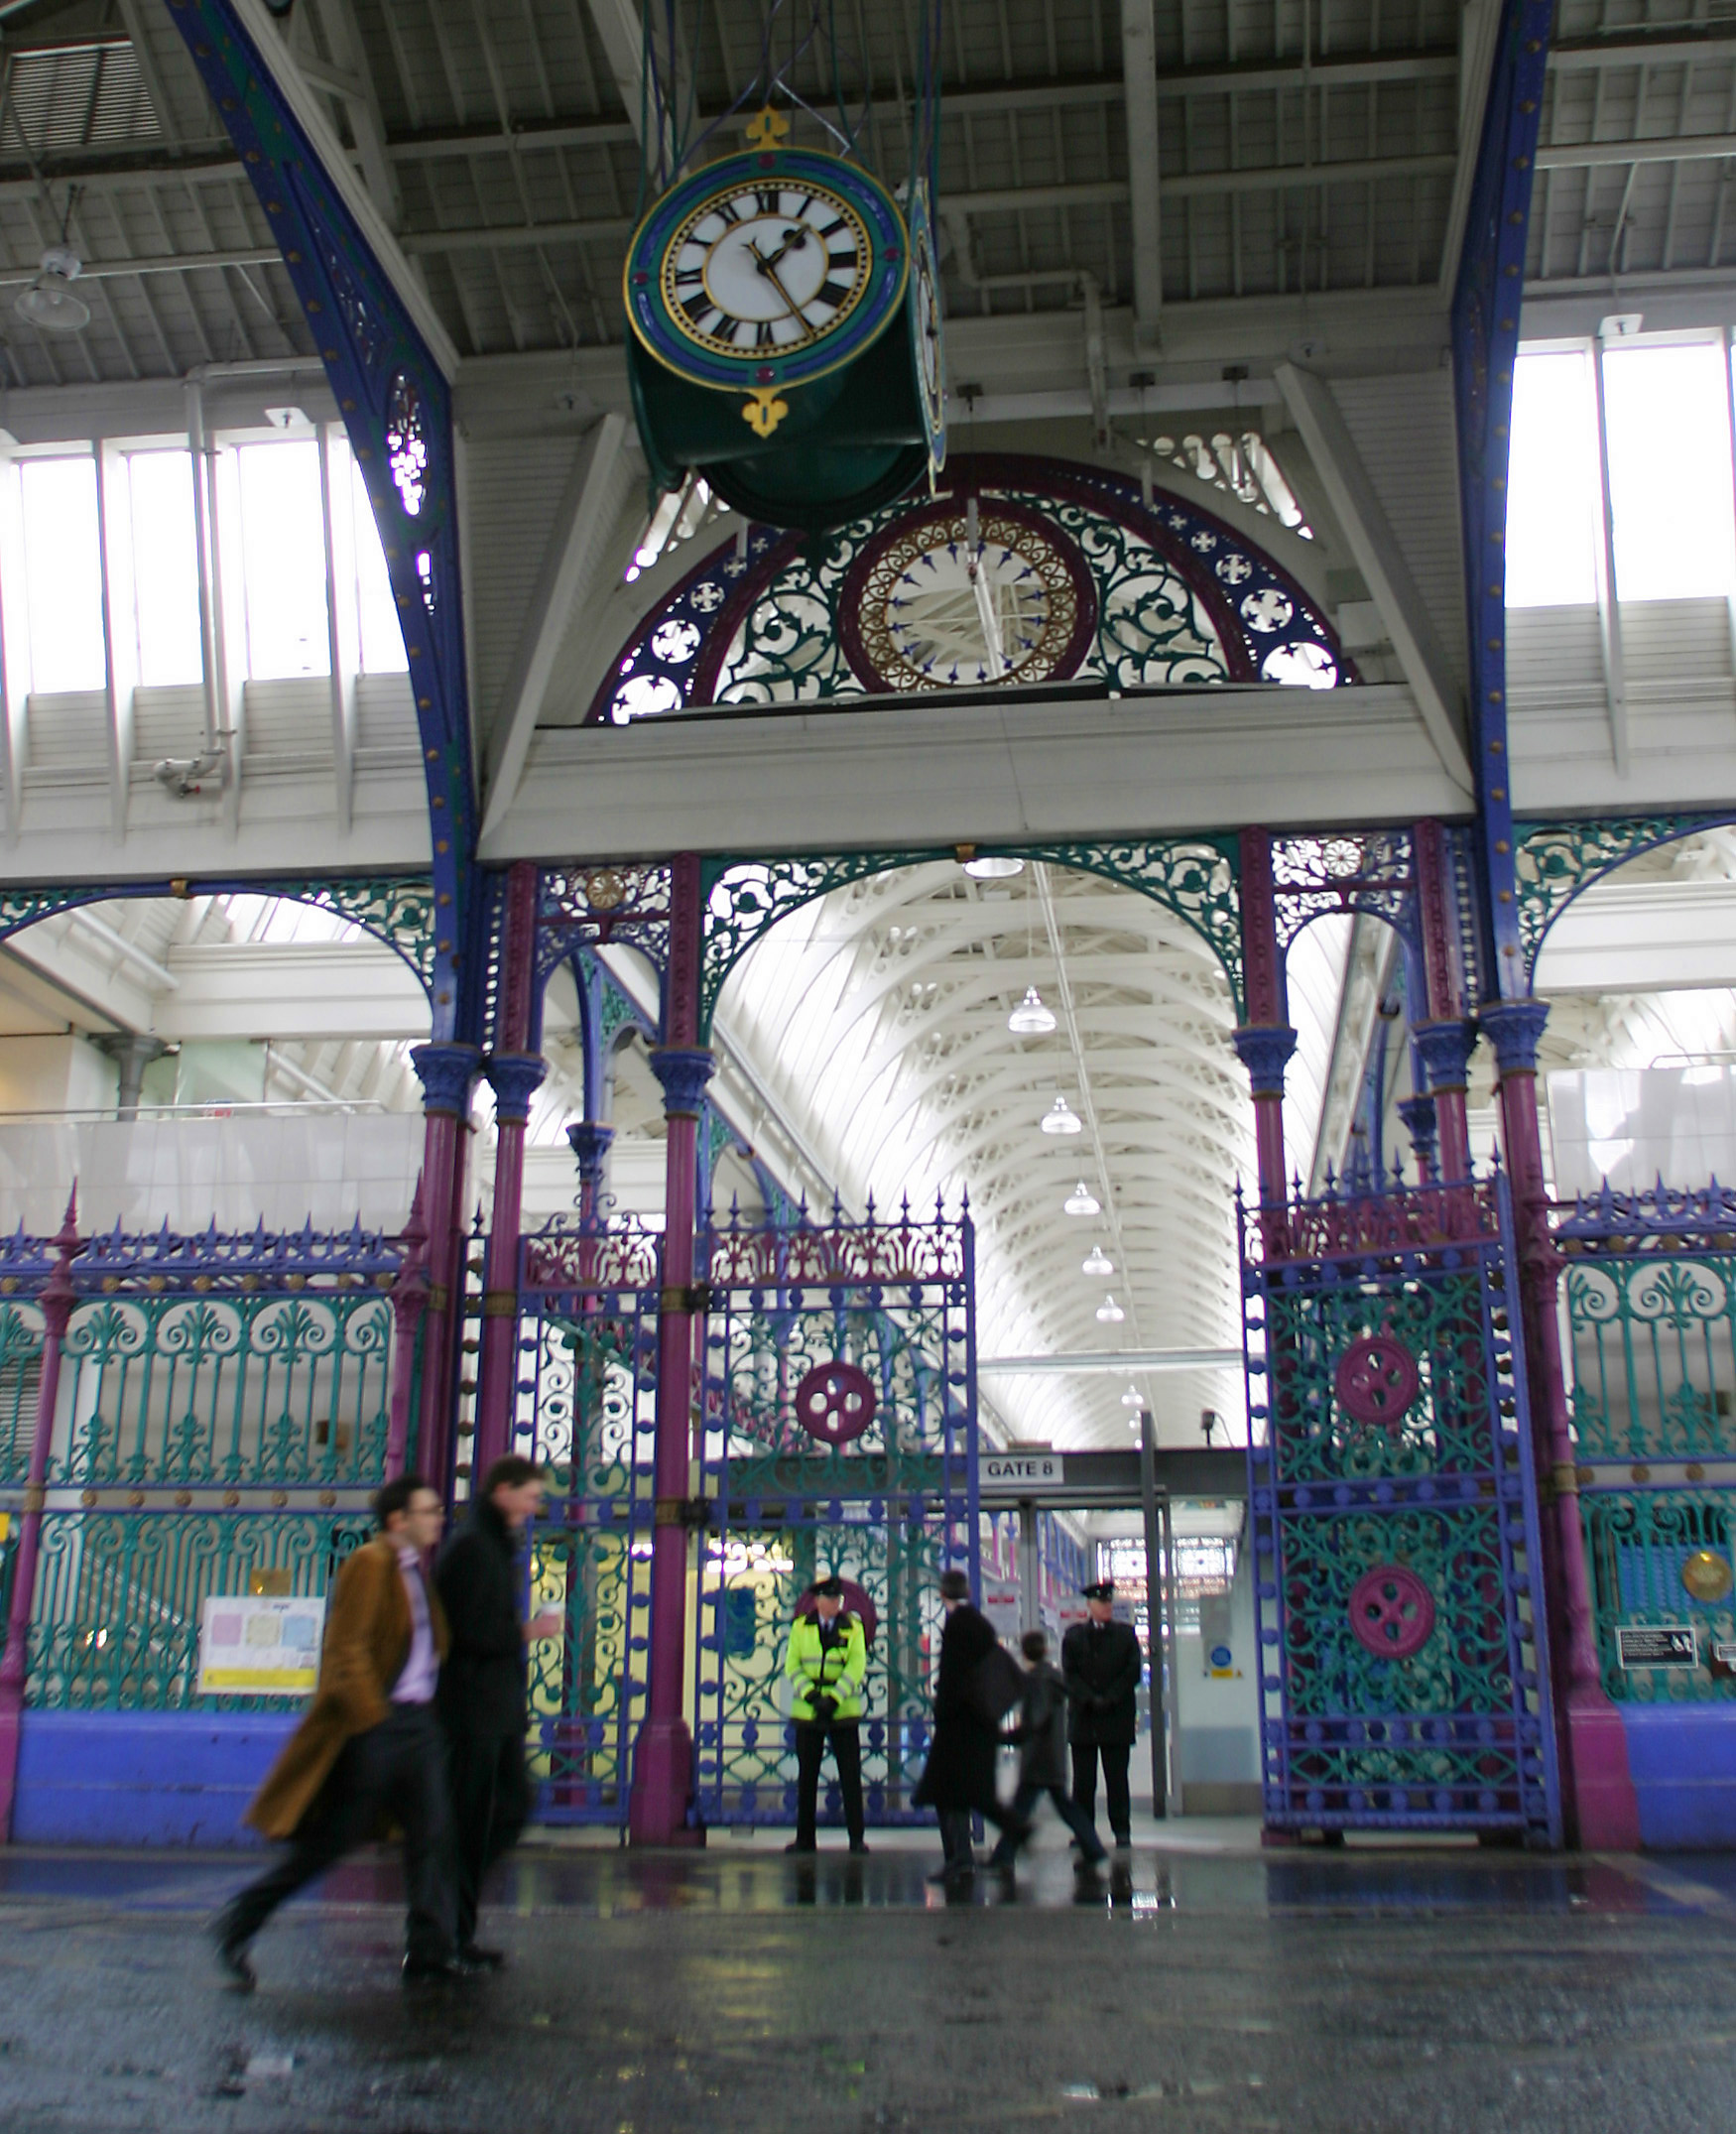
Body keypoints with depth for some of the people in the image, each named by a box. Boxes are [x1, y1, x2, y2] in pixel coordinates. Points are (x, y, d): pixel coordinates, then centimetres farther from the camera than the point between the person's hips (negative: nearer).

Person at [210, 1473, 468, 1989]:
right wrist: (371, 1717, -20)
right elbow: (347, 1652, -17)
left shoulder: (415, 1570, 16)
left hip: (418, 1722, 8)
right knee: (331, 1839, 0)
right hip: (374, 1722, -8)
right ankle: (236, 1926, 15)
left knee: (433, 1832, 1)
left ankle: (431, 1949, 7)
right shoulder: (368, 1565, -12)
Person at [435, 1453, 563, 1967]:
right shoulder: (472, 1545, -15)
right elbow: (471, 1631, -21)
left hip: (499, 1708, 10)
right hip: (473, 1707, -10)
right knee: (468, 1820, -2)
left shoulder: (498, 1545, 17)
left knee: (513, 1805, 11)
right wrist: (528, 1631, -11)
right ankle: (452, 1937, 7)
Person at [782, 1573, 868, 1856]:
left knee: (850, 1776, -1)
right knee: (806, 1777, 7)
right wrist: (811, 1696, -15)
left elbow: (856, 1666, -7)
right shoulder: (800, 1627, 5)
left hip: (843, 1711, -1)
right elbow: (792, 1665, 0)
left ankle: (857, 1837, 6)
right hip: (807, 1712, 1)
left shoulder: (853, 1627, 2)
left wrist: (834, 1699, -18)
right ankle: (805, 1838, 16)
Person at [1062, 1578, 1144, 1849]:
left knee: (1117, 1779, 1)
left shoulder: (1125, 1634, 8)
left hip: (1117, 1717, 0)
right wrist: (1090, 1700, -11)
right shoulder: (1074, 1636, 9)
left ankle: (1122, 1830, 7)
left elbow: (1134, 1672, 1)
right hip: (1083, 1718, 0)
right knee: (1083, 1780, 2)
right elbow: (1070, 1674, 2)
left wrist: (1109, 1699, -9)